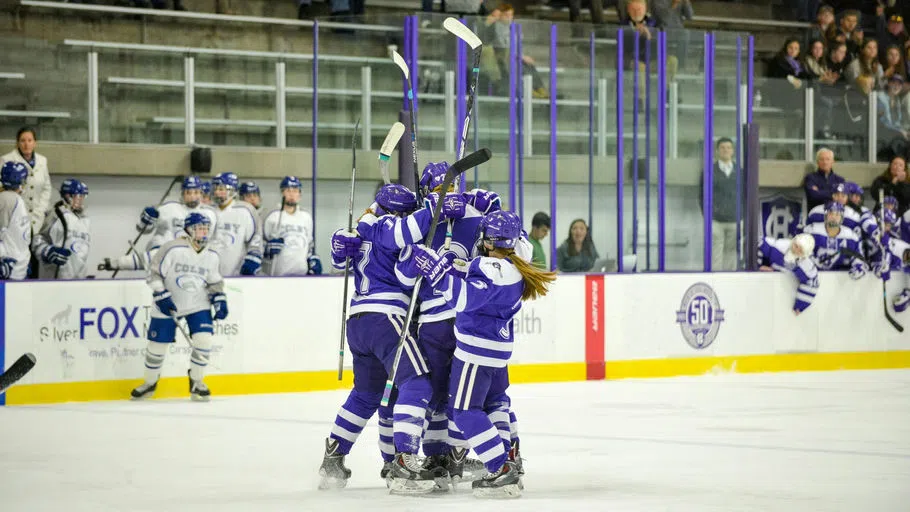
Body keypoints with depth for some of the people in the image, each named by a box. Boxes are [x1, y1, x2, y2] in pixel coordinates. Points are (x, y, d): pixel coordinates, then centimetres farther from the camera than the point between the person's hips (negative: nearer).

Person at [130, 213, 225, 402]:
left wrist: (220, 300, 1)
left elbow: (215, 281, 14)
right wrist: (161, 296, -19)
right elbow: (154, 273, -13)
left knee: (203, 340, -13)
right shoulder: (173, 249, -17)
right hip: (168, 306, -3)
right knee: (158, 344, 3)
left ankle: (196, 382, 7)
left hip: (198, 305, 3)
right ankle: (150, 383, 26)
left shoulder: (211, 256, 1)